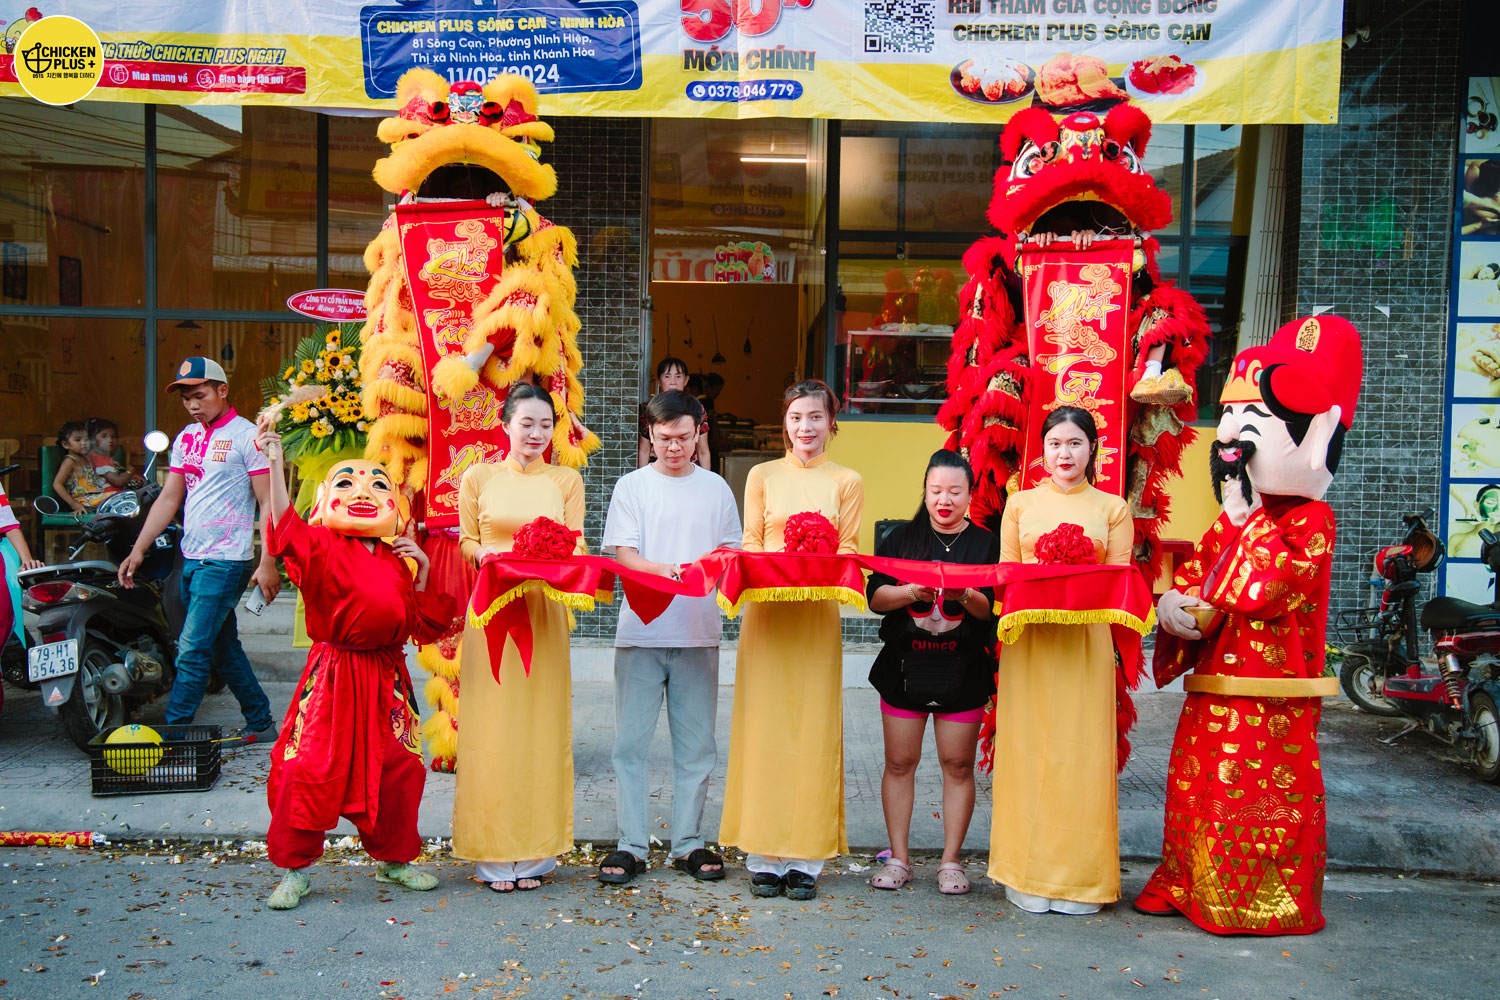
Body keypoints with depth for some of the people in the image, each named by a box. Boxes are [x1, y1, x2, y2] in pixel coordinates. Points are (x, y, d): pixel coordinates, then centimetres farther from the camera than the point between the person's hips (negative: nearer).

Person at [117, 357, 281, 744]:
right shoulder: (186, 439, 14)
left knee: (192, 650, -10)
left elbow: (269, 503, -11)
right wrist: (138, 551, 11)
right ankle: (260, 724, 23)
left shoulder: (247, 436, -8)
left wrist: (267, 563, -17)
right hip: (191, 558, 8)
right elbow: (168, 499, 18)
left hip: (227, 561, -8)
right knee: (223, 648, 13)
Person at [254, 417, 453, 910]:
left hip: (387, 679, 5)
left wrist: (421, 574, -1)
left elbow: (423, 624, 10)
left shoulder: (397, 561, 9)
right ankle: (295, 868, 12)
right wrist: (275, 463, -34)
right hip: (334, 675, -5)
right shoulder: (324, 548, -4)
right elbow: (287, 527, -26)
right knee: (310, 769, -6)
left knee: (398, 771, 10)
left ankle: (393, 859, 30)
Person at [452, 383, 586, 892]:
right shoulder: (478, 478, 7)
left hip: (544, 612, 1)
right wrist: (493, 555, -13)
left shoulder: (567, 480, 10)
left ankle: (535, 851, 13)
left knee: (540, 725, 3)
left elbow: (577, 546, 6)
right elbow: (466, 542, 7)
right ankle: (494, 854, 8)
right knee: (492, 725, -2)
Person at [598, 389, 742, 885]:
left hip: (699, 633, 2)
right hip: (640, 632, -1)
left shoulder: (715, 488, 12)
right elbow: (624, 555, -3)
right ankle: (631, 846, 10)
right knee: (631, 742, 0)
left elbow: (732, 550, 13)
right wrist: (665, 570, -22)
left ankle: (689, 844, 17)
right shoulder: (632, 486, 6)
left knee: (695, 745, 5)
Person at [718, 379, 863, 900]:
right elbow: (750, 541, 8)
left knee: (813, 729, 0)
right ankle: (765, 855, 9)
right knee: (765, 727, 0)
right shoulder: (762, 476, 10)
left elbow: (848, 549, 4)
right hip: (767, 612, 0)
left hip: (818, 615, 0)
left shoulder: (847, 482, 8)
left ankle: (806, 857, 8)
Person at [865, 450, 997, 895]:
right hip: (904, 666, 1)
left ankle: (951, 861, 16)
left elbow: (994, 610, -5)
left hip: (962, 671, -1)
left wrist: (964, 596, -24)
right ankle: (899, 859, 16)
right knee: (899, 762, 5)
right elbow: (875, 596, -3)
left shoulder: (985, 544, 4)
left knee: (958, 764, 4)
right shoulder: (901, 539, 6)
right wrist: (911, 592, -21)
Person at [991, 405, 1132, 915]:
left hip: (1086, 640, 0)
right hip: (1028, 639, 0)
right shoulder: (1021, 502, 13)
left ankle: (1080, 876, 9)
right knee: (1028, 749, -1)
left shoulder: (1112, 508, 11)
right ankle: (1028, 874, 8)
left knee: (1081, 752, -1)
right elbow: (1004, 572, 10)